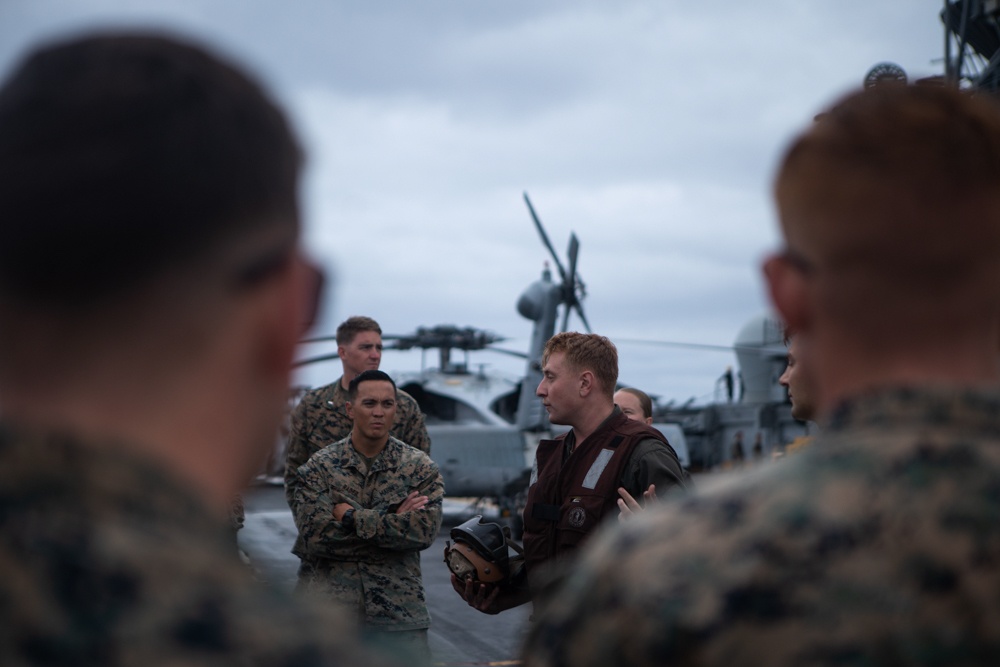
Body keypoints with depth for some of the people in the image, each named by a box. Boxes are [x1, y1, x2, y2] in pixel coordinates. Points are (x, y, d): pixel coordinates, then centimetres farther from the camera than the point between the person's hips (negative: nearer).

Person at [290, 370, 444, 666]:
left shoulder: (421, 468, 3)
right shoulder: (319, 467, 0)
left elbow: (424, 531, -13)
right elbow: (314, 537, -13)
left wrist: (352, 516, -14)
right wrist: (391, 521, -12)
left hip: (400, 611, 1)